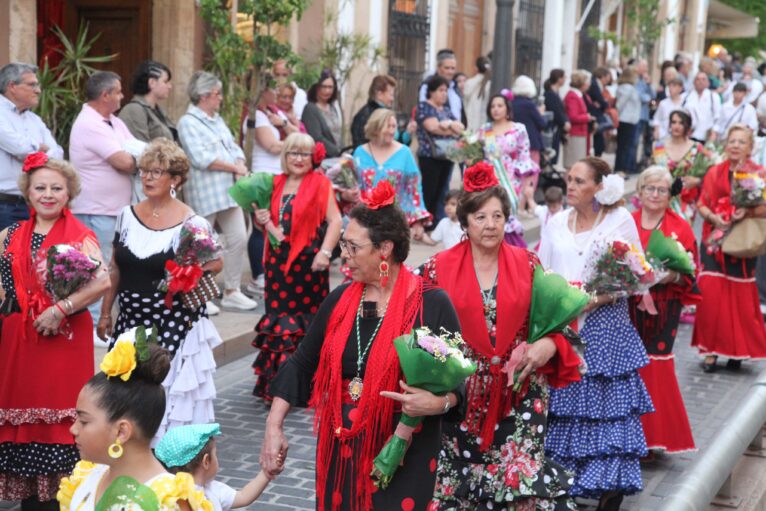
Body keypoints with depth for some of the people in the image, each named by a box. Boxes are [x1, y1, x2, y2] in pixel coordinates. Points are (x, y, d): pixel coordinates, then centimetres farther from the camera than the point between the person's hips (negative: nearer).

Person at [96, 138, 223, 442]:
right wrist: (105, 312, 15)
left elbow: (215, 263, 4)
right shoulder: (127, 216, 6)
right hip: (131, 320, 5)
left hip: (174, 324, -4)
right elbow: (115, 269, 14)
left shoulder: (192, 224, -8)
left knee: (168, 391, -4)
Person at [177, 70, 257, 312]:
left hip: (228, 190, 8)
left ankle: (231, 292, 17)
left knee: (238, 239, 6)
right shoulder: (188, 122, -9)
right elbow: (202, 159, -18)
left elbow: (234, 148, 15)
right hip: (204, 193, -8)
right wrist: (234, 168, -12)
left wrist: (240, 167, -6)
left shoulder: (217, 120, 18)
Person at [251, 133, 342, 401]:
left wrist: (325, 252, -18)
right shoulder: (276, 184, 13)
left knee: (307, 317, 0)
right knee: (279, 317, 4)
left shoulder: (320, 183, -1)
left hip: (308, 261, -4)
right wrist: (262, 221, 3)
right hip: (278, 261, 5)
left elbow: (335, 220, -8)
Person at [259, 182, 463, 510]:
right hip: (341, 449, 4)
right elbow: (302, 363, 9)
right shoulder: (340, 299, 4)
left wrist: (437, 403, -25)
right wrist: (274, 426, 3)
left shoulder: (432, 305, -10)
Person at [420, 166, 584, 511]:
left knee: (523, 479, -6)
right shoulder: (439, 268, -1)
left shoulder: (528, 264, 3)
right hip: (461, 394, 0)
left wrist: (549, 344, -12)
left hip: (520, 392, 0)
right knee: (460, 478, 7)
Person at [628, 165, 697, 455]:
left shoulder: (681, 228, 3)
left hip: (663, 309, -1)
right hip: (627, 305, 2)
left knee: (655, 367, -4)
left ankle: (654, 434, 10)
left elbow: (690, 272, 1)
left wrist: (673, 276, -18)